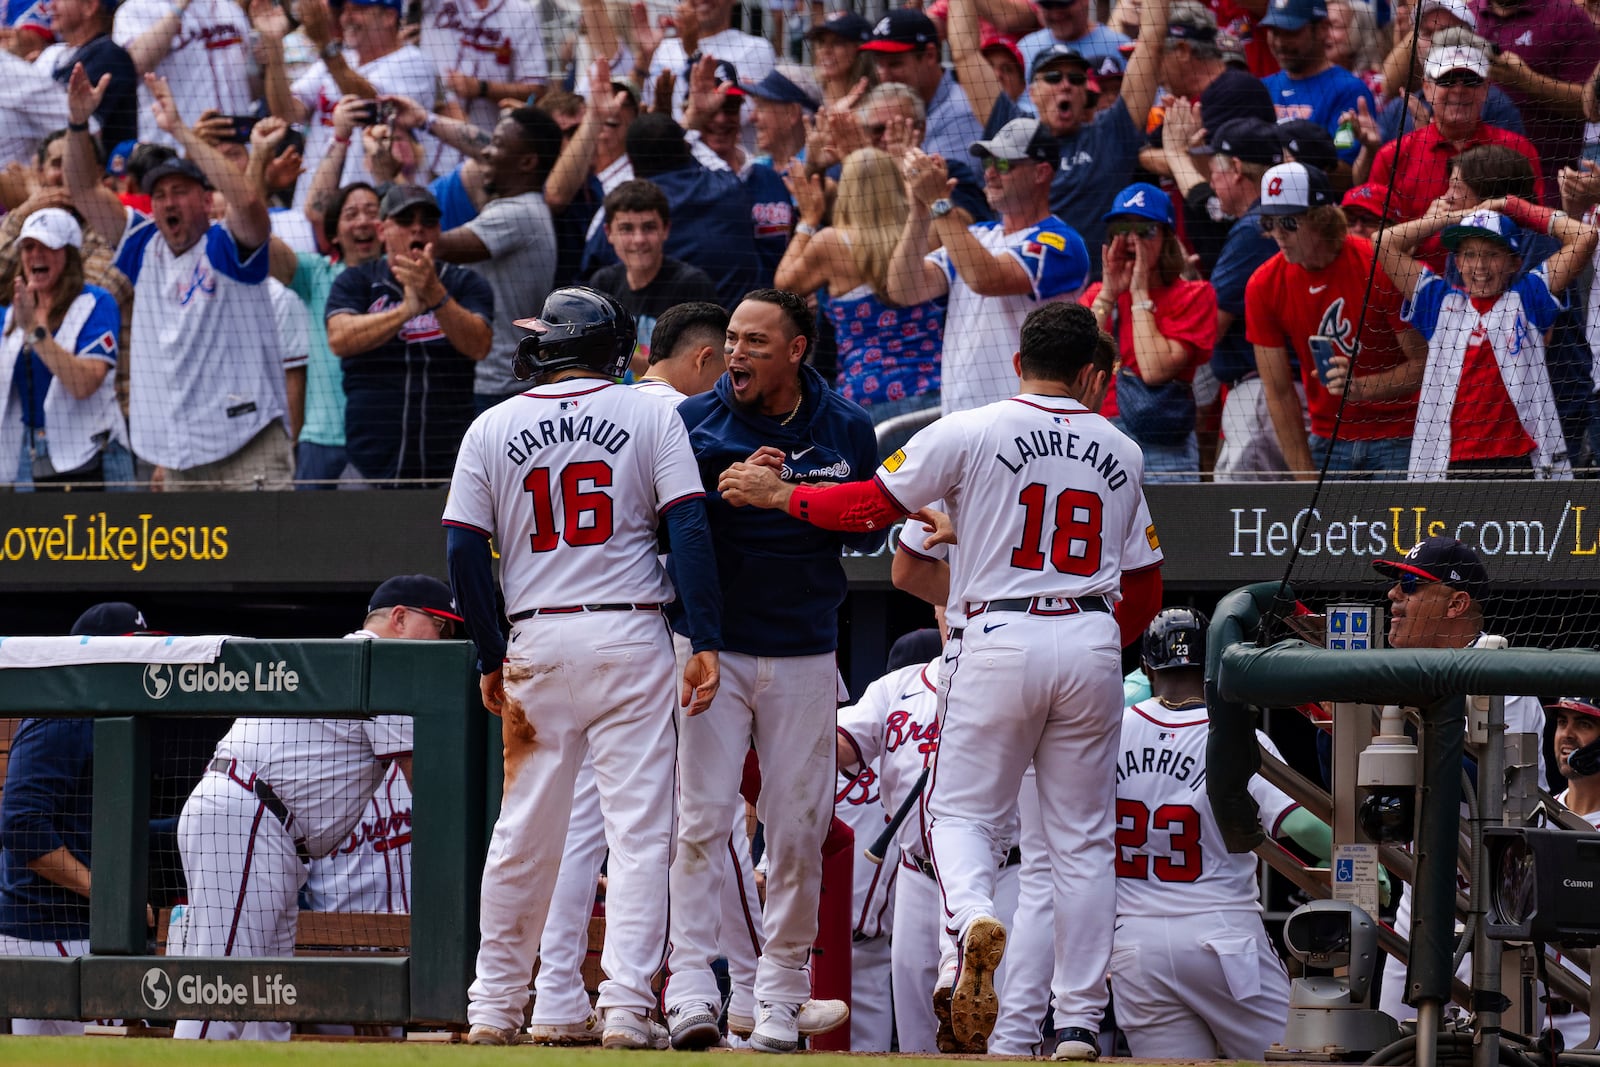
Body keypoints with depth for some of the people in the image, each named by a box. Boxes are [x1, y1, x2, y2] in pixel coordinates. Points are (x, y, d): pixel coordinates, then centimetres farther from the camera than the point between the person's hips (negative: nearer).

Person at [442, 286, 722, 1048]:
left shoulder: (492, 429, 7)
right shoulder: (649, 416, 3)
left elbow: (465, 552, 3)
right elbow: (689, 529, -6)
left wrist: (492, 661, 7)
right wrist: (705, 643, -7)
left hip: (536, 641, 2)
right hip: (629, 639, -2)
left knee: (523, 834, 10)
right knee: (638, 826, -2)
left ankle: (495, 1006, 15)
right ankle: (627, 1006, -12)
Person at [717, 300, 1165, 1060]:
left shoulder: (972, 433, -2)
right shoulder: (1119, 454, 12)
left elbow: (873, 504, -3)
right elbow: (1145, 589, 14)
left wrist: (778, 495, 11)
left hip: (1000, 638, -3)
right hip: (1092, 642, 3)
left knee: (961, 808, 7)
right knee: (1082, 835, 8)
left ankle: (973, 915, -27)